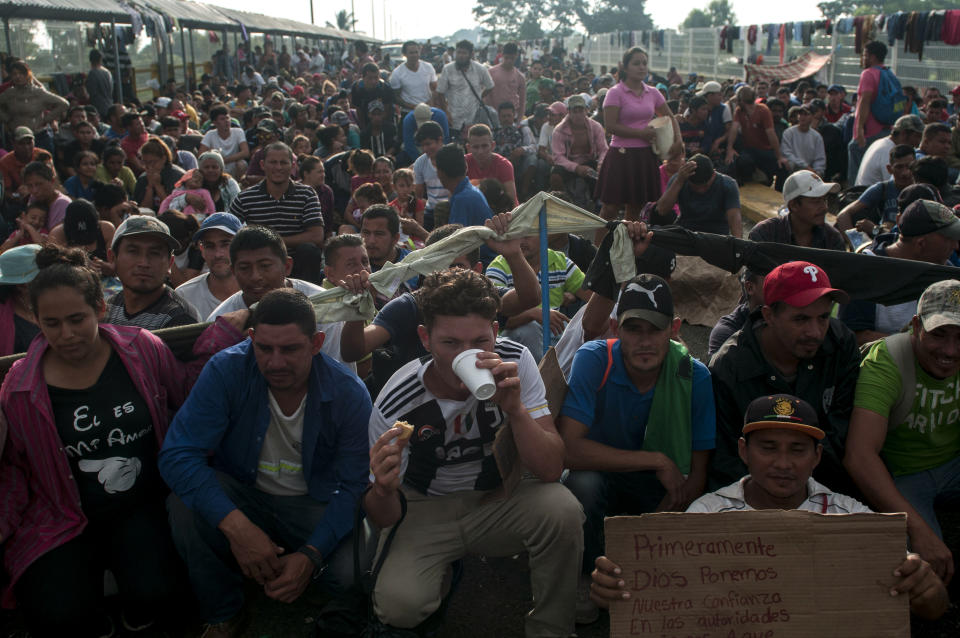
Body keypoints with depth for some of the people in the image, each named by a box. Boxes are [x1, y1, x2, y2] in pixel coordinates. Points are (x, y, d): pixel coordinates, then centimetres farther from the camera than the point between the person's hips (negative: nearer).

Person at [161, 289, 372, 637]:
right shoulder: (226, 370, -19)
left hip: (314, 504, 0)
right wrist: (236, 526, -37)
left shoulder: (349, 393, -17)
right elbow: (177, 455, -24)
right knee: (184, 505, -31)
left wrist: (311, 556, -29)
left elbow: (353, 487, -13)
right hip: (241, 496, 1)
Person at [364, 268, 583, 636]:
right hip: (429, 512, -1)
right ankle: (444, 571, 10)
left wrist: (515, 408, -39)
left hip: (500, 500, 1)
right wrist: (384, 489, -37)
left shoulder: (515, 363, -18)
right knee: (398, 605, -28)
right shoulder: (395, 405, -22)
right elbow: (383, 520, -12)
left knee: (561, 508, -30)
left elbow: (550, 470, -22)